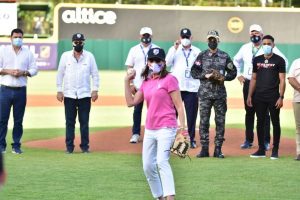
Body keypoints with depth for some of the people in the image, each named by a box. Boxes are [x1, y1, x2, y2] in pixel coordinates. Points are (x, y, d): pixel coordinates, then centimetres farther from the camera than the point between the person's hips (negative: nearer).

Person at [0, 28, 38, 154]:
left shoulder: (28, 53, 9)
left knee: (18, 120, 3)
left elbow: (34, 69, 7)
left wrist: (23, 72, -10)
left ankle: (16, 145, 8)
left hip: (20, 90, 1)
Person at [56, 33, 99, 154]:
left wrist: (95, 90, -3)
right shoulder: (65, 56, 2)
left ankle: (85, 146, 9)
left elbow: (95, 74, 4)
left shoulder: (89, 56, 2)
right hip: (69, 95, 0)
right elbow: (60, 74, 5)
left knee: (84, 122, 2)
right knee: (70, 121, 3)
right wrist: (59, 90, 0)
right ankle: (69, 147, 8)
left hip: (85, 94, 0)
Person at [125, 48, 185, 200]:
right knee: (148, 167, 10)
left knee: (162, 161, -26)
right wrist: (127, 82, 8)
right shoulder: (146, 83, 15)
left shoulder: (169, 79, -6)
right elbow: (131, 102, 13)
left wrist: (183, 127, -18)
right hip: (149, 129, 8)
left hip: (166, 128, -8)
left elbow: (178, 105, -9)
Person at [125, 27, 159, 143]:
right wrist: (131, 84, -4)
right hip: (138, 85, 0)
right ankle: (135, 134, 8)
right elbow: (129, 68, 5)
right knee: (137, 109, 3)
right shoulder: (134, 50, 6)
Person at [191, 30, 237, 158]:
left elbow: (233, 73, 9)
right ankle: (204, 149, 5)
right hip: (205, 93, -1)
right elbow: (194, 72, 2)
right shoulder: (202, 56, 5)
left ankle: (218, 149, 7)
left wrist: (223, 77, -10)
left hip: (220, 93, 1)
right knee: (204, 121, -1)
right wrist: (205, 76, -13)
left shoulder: (224, 56, 7)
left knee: (220, 121, 1)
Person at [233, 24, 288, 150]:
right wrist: (239, 74, 16)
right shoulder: (245, 48, 9)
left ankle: (266, 141, 1)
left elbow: (283, 61, -3)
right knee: (249, 112, 8)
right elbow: (236, 60, 26)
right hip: (248, 83, 4)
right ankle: (248, 140, 15)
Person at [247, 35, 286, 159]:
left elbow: (282, 80, -5)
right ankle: (261, 150, 13)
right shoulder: (257, 60, 11)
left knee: (275, 123, 1)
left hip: (273, 97, -4)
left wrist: (281, 97, -13)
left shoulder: (279, 60, -2)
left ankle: (275, 150, 7)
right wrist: (249, 95, 8)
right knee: (260, 123, 6)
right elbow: (254, 79, 15)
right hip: (259, 97, 4)